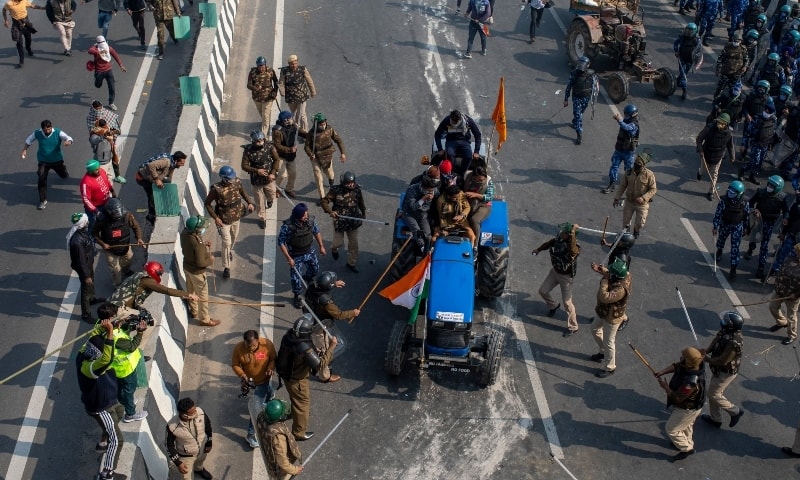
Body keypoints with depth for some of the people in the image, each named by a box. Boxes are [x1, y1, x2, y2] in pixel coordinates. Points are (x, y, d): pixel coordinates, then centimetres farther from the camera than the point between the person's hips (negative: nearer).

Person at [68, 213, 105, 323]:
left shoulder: (82, 231, -11)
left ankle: (91, 299, 60)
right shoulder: (77, 241, -39)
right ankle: (86, 314, 28)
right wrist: (86, 275, -20)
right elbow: (81, 260, -30)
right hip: (83, 267, -9)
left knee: (91, 282, 32)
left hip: (89, 263, 9)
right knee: (86, 288, 9)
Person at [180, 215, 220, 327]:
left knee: (191, 291, 29)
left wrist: (204, 244, -2)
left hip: (187, 267, 8)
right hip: (197, 272, -8)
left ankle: (193, 311, 51)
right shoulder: (197, 243, -38)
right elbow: (201, 262, -31)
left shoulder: (184, 233, -14)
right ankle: (204, 319, 29)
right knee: (203, 296, 12)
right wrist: (210, 260, -12)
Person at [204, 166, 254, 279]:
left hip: (236, 217, 5)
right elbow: (207, 203, -15)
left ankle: (230, 251, 60)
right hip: (224, 220, -5)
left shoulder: (237, 183, -13)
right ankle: (227, 267, 9)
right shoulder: (216, 189, -27)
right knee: (226, 243, -4)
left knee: (234, 237, 28)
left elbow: (243, 192, 9)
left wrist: (249, 203, -6)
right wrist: (215, 217, -19)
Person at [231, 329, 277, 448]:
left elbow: (273, 358, -10)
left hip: (263, 380, -1)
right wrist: (242, 375, -28)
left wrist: (271, 368, -30)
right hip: (249, 380, 1)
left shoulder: (267, 344, -27)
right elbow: (235, 365, -12)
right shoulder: (238, 348, -26)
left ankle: (252, 435, 17)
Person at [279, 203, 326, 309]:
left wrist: (321, 246, 9)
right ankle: (297, 297, 34)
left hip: (310, 252, 5)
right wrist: (288, 258, -21)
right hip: (296, 256, -5)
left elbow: (316, 232, 3)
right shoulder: (288, 226, -31)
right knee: (296, 278, 7)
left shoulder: (310, 220, -18)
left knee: (315, 269, 27)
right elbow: (281, 243, -22)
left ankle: (307, 278, 63)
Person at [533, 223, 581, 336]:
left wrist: (573, 233, -60)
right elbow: (550, 243, 9)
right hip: (555, 271, 7)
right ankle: (553, 306, 51)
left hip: (566, 276, -7)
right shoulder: (559, 239, -14)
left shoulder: (575, 247, -34)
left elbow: (573, 251, -60)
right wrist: (538, 250, 12)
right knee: (542, 291, 19)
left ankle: (573, 328, 22)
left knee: (567, 303, 2)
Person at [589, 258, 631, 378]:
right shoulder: (624, 275, -16)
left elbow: (605, 297, -48)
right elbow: (609, 274, 5)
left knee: (608, 342, 10)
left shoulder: (621, 289, -43)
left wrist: (605, 278, -43)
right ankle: (603, 352, 54)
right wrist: (602, 270, -15)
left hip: (612, 317, -9)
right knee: (595, 329, 30)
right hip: (604, 312, 9)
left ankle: (610, 368, 32)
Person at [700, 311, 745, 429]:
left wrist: (706, 359, -20)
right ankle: (715, 418, 39)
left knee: (714, 395, 6)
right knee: (714, 392, 22)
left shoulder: (734, 342, -37)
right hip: (719, 369, 9)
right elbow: (715, 341, 5)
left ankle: (735, 411, 25)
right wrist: (707, 350, -14)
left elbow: (723, 361, -31)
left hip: (726, 372, -9)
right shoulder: (725, 331, -10)